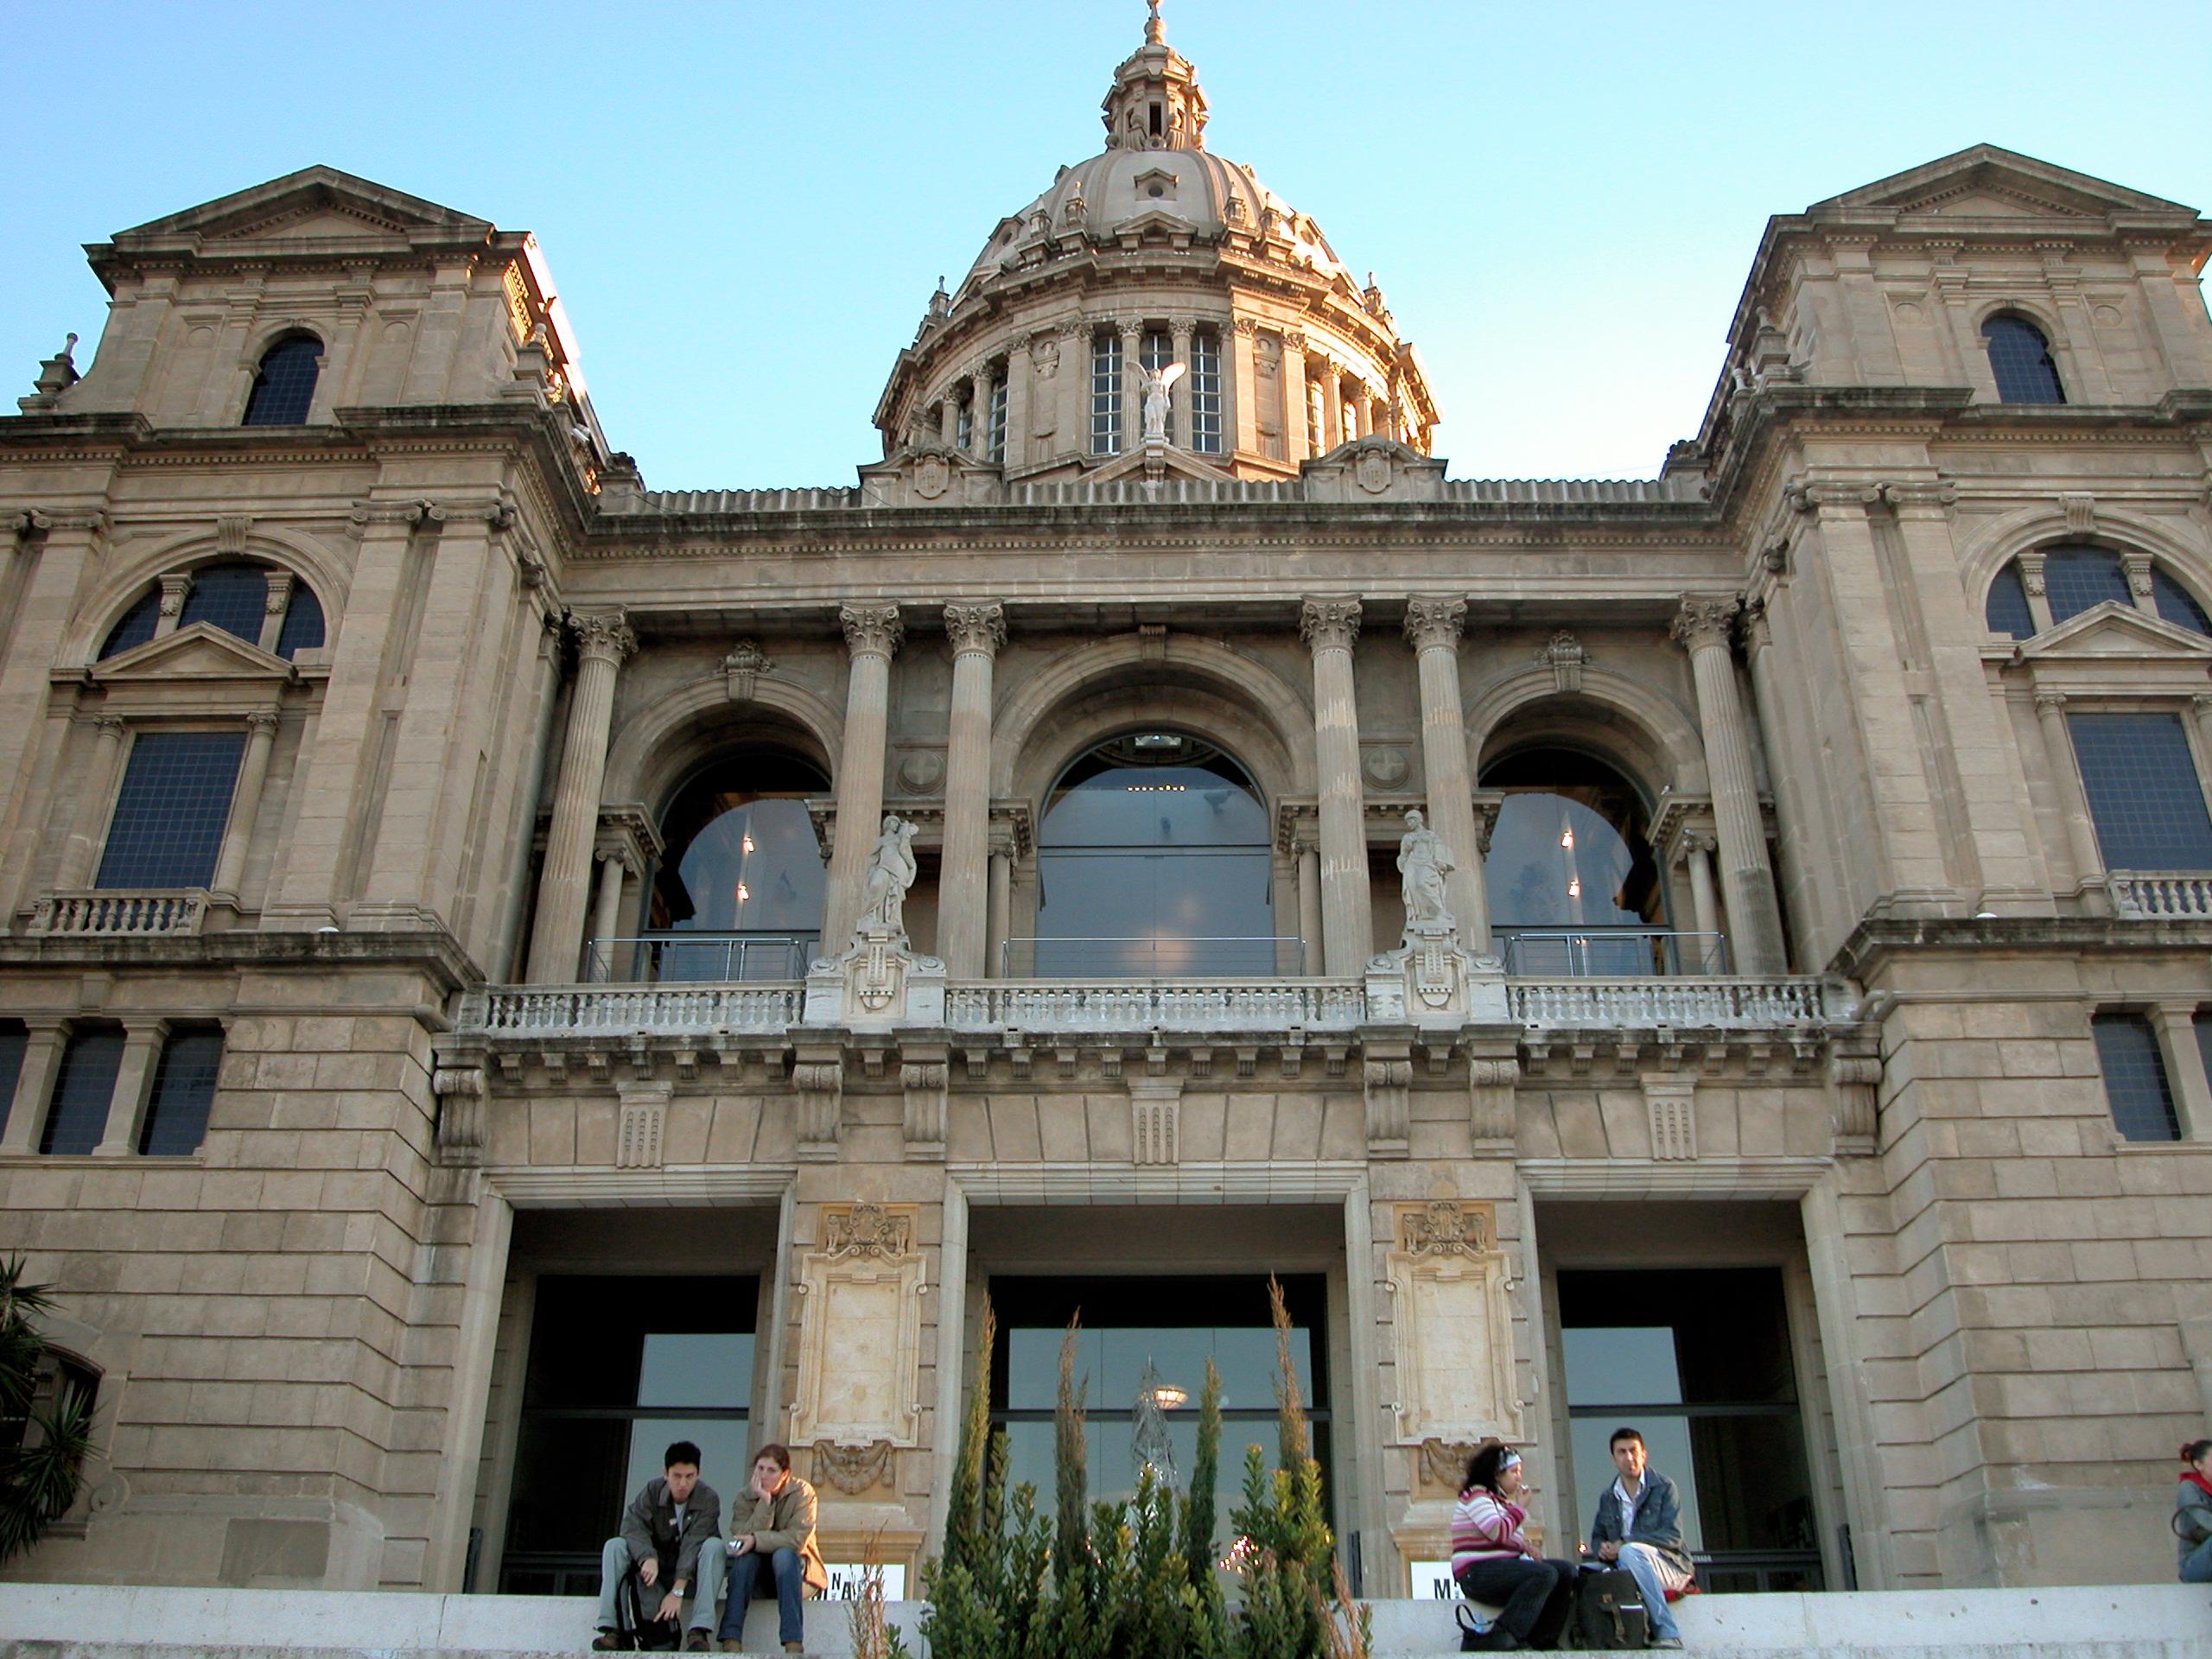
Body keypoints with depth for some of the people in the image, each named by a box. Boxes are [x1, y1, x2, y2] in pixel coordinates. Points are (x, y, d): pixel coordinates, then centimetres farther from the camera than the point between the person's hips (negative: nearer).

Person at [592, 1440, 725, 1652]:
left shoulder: (708, 1499, -14)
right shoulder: (652, 1490, -6)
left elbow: (693, 1546, -24)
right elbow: (633, 1526, -21)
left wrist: (677, 1591, -34)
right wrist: (648, 1559, -39)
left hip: (690, 1577, -2)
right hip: (658, 1571, 2)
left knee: (714, 1545, -32)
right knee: (614, 1545, -19)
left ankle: (698, 1631, -40)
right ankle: (609, 1630, -29)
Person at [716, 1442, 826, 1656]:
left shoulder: (803, 1492, -10)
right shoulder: (746, 1496, -3)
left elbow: (798, 1538, -23)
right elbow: (743, 1537, -18)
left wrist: (756, 1540, -34)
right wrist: (764, 1501, -25)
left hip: (794, 1568, -2)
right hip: (757, 1579, 2)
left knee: (783, 1555, -34)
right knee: (745, 1555, -29)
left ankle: (793, 1644, -42)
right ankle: (731, 1640, -37)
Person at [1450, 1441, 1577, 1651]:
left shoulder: (1501, 1500, 23)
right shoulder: (1476, 1496, -7)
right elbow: (1498, 1532, -22)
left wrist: (1525, 1546, 2)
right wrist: (1520, 1507, -8)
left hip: (1506, 1566, 10)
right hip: (1478, 1573, -10)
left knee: (1567, 1571, -1)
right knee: (1544, 1574, -29)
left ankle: (1543, 1640, -5)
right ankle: (1501, 1638, -31)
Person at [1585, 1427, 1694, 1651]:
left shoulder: (1664, 1488, -1)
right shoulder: (1607, 1497, 15)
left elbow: (1673, 1536, -12)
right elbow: (1597, 1537, 17)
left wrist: (1624, 1543, -21)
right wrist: (1603, 1549, -9)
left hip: (1671, 1567, -4)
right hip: (1625, 1569, 4)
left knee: (1631, 1551, -36)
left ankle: (1667, 1633, -34)